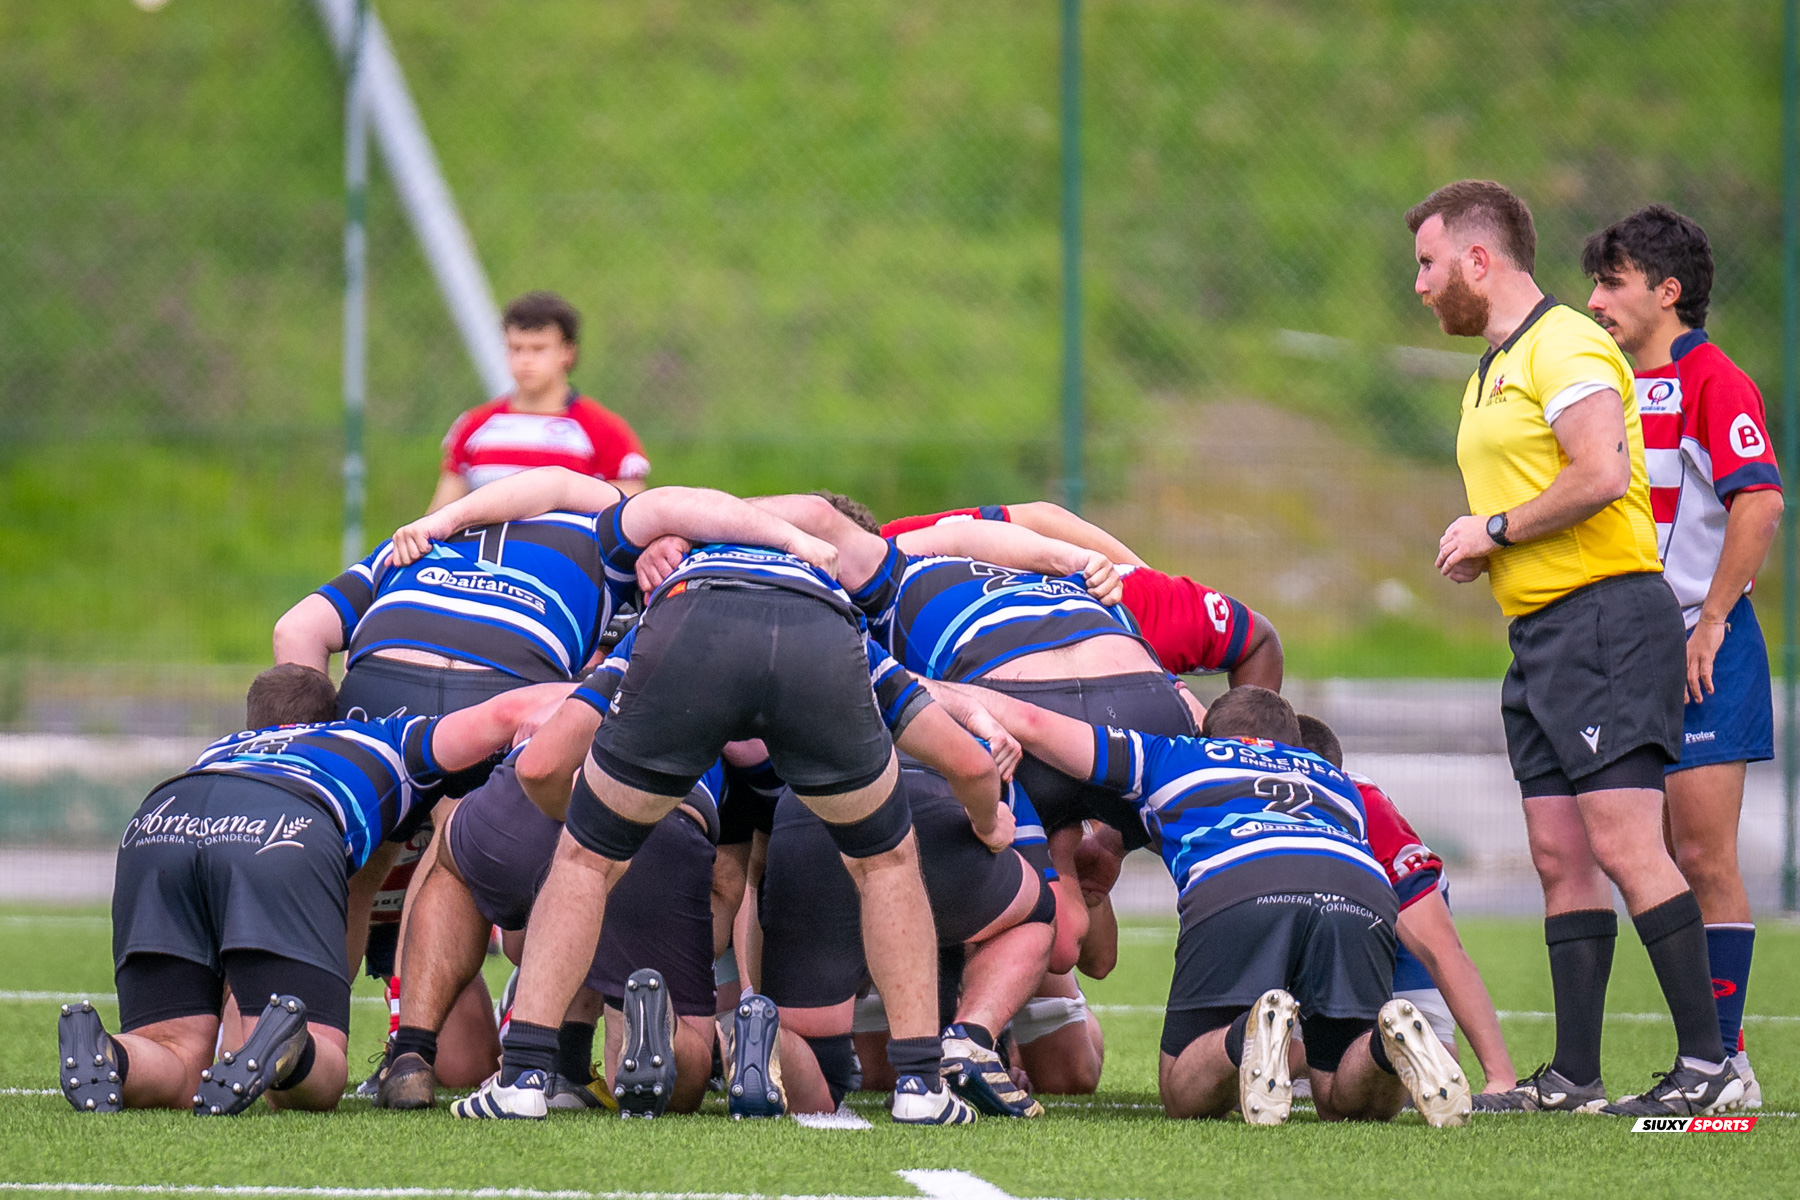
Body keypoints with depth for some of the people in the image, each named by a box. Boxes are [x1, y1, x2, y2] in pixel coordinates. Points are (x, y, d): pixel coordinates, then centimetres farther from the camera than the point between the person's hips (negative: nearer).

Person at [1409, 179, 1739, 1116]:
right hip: (1541, 632, 10)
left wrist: (1497, 529, -12)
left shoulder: (1564, 345, -10)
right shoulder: (1495, 368, 23)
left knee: (1623, 844, -15)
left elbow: (1602, 476, -23)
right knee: (1560, 855, 6)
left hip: (1606, 612, -10)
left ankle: (1708, 1064, -16)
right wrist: (1477, 546, 10)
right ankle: (1572, 1078, 7)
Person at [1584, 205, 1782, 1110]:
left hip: (1704, 651, -8)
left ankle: (1725, 1061, -6)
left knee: (1704, 856, -9)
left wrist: (1710, 623, -18)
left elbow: (1761, 502, -20)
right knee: (1675, 862, 7)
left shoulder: (1713, 381, -9)